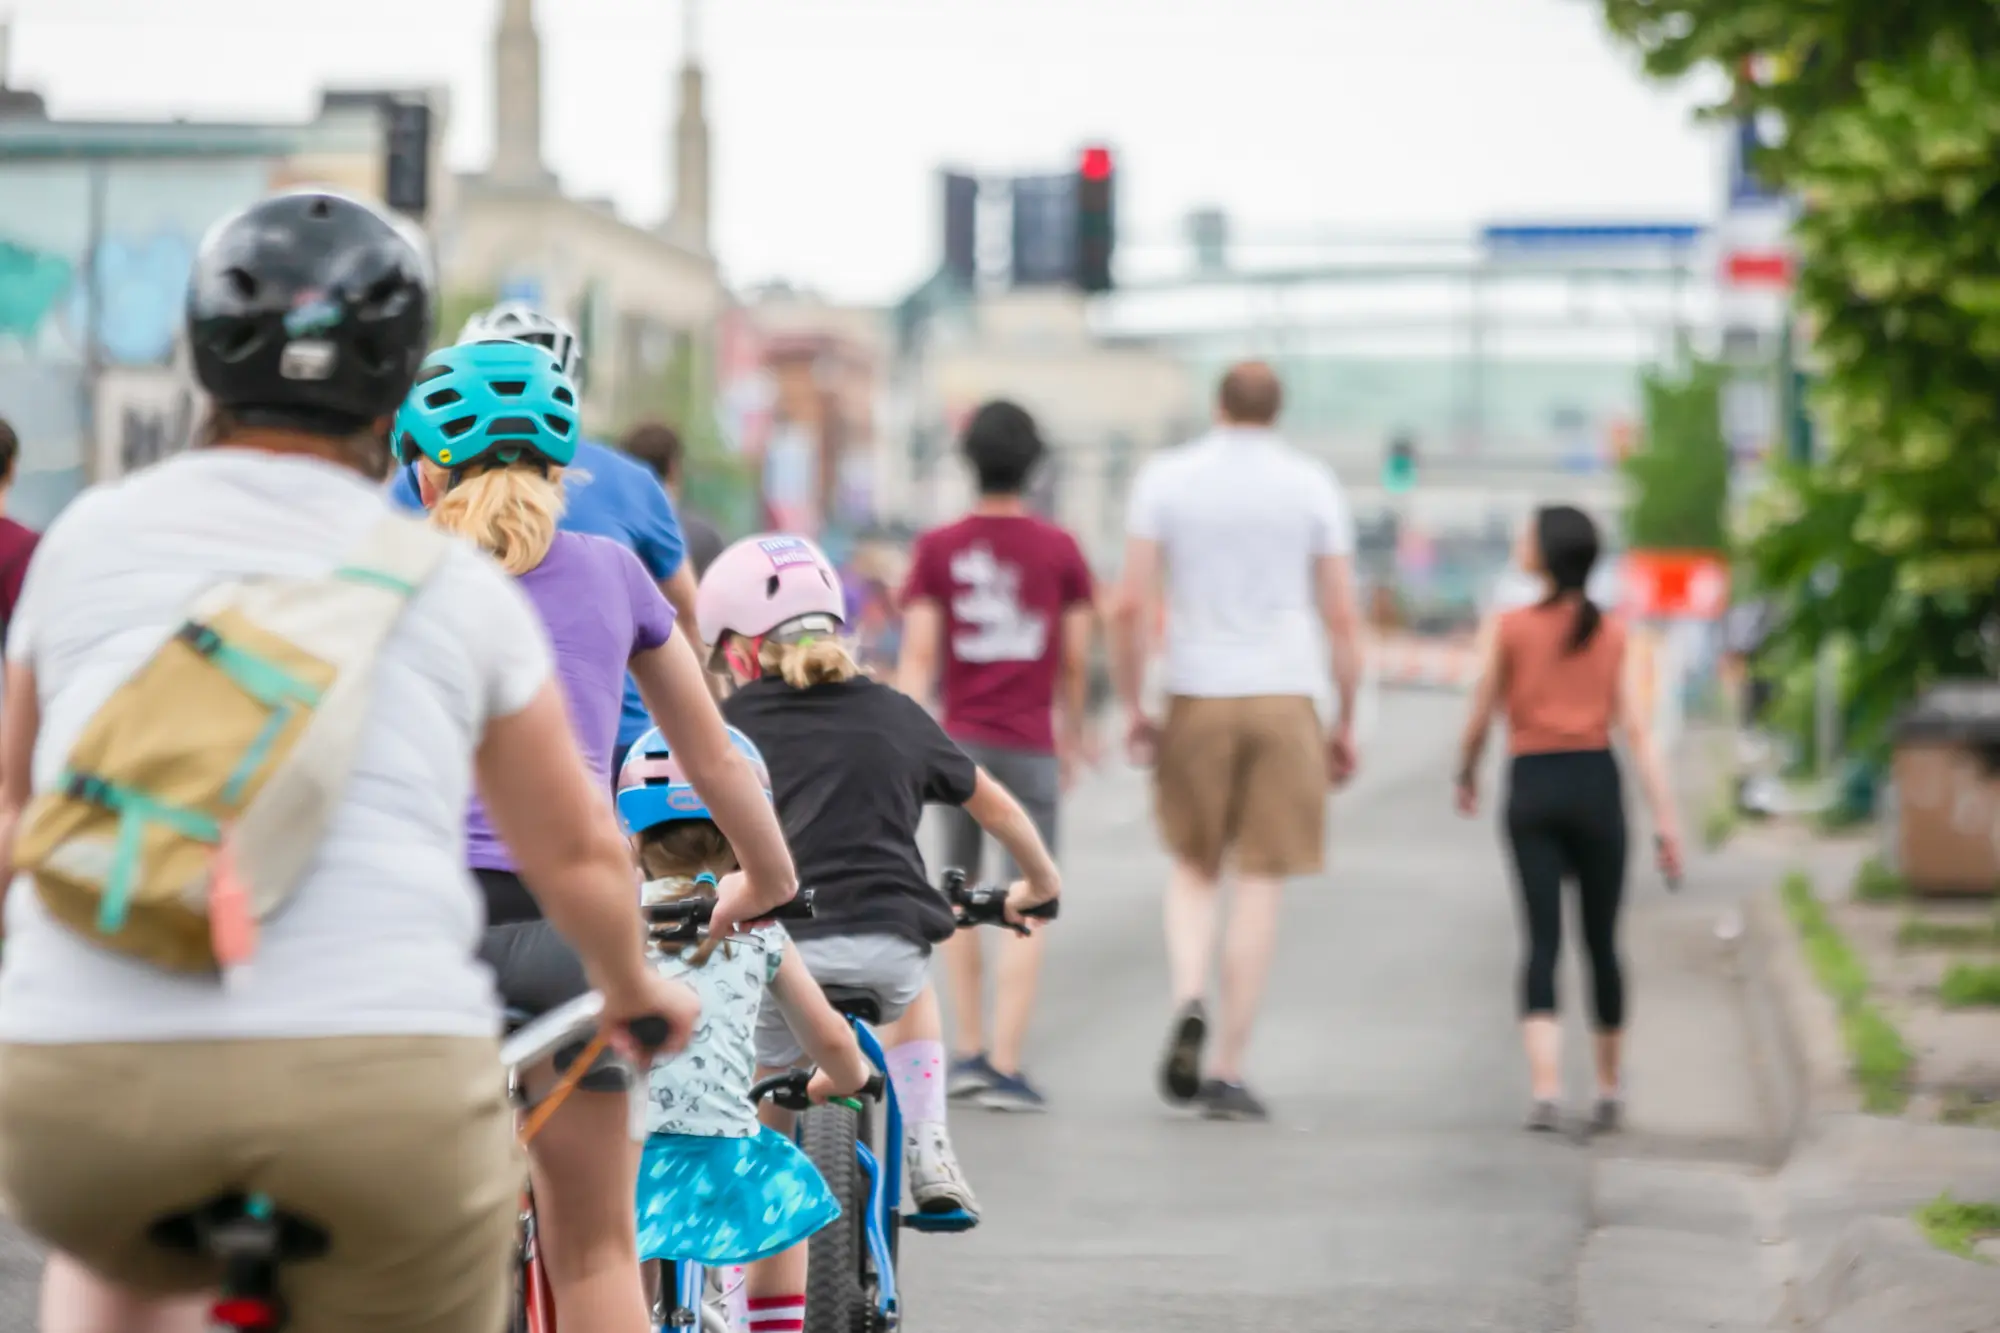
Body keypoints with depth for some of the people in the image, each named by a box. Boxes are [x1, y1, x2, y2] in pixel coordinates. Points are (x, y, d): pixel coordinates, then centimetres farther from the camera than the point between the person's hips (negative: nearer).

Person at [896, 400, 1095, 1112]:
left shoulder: (937, 548, 0)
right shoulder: (1059, 550, -1)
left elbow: (918, 658, -7)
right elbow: (1075, 660, 4)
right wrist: (1075, 734, 21)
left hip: (960, 740, 2)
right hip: (1030, 746, -2)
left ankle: (969, 1050, 19)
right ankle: (1005, 1067, -9)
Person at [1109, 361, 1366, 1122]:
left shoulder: (1164, 479, 2)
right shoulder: (1313, 486, 3)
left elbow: (1131, 606, -4)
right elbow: (1343, 617, 1)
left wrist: (1131, 708, 5)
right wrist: (1346, 725, 8)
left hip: (1197, 696, 1)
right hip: (1285, 694, -1)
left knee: (1194, 867, 18)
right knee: (1261, 881, 3)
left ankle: (1189, 1002, -10)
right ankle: (1228, 1072, 1)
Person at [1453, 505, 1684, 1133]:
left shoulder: (1512, 627, -2)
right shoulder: (1612, 633, 5)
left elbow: (1479, 720, 2)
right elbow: (1637, 731, 0)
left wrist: (1466, 776, 21)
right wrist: (1665, 817, -1)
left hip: (1532, 786, -2)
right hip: (1596, 782, 2)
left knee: (1541, 940, -4)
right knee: (1601, 941, 13)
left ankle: (1546, 1090, -19)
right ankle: (1608, 1089, 23)